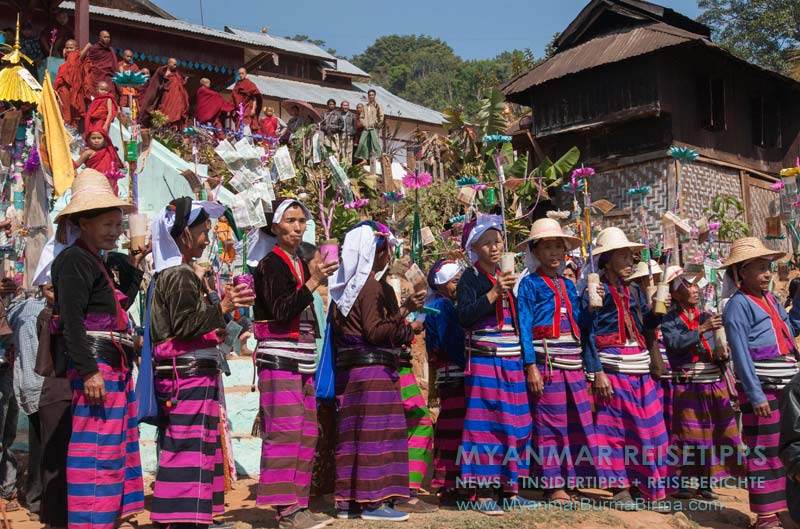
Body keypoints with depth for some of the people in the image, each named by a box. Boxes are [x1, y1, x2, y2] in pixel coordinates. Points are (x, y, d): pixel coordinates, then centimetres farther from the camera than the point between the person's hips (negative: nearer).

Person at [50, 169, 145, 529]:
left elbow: (119, 306, 25)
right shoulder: (75, 260, -10)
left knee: (118, 442, 16)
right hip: (95, 365, -10)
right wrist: (89, 371, -24)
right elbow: (72, 320, -19)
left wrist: (133, 268, 17)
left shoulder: (96, 261, 18)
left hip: (114, 364, 10)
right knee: (97, 446, -8)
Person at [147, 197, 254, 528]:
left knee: (176, 448, 14)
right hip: (190, 374, -11)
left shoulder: (169, 272, 18)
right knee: (190, 449, -10)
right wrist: (222, 308, -26)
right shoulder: (182, 275, -13)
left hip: (178, 373, 11)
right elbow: (185, 325, -21)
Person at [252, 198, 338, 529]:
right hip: (278, 360, -9)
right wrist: (312, 283, -24)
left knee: (306, 433, 8)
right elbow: (280, 311, -19)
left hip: (302, 362, 9)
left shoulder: (301, 264, 18)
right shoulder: (270, 265, -6)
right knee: (285, 431, -12)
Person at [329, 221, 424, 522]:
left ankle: (348, 501, 17)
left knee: (354, 434, 11)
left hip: (349, 369, 9)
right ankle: (372, 501, 0)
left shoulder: (350, 285, 15)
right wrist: (408, 328, -12)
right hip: (373, 370, -9)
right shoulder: (373, 285, -13)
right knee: (376, 433, -4)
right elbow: (375, 331, -18)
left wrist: (403, 310, 16)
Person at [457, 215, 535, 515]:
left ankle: (511, 490, 17)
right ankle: (483, 494, 2)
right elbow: (464, 318, -17)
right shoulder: (471, 278, -3)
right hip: (485, 362, -6)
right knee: (486, 424, -5)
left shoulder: (506, 278, 17)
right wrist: (494, 293, -21)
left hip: (513, 362, 7)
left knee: (515, 424, 7)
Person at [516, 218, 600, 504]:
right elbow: (525, 326, -7)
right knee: (550, 423, -2)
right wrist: (531, 366, -14)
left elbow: (578, 325, 19)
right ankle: (552, 485, 8)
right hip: (546, 361, -6)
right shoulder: (530, 284, 0)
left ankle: (568, 481, 16)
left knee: (576, 422, 5)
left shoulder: (569, 286, 18)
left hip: (573, 363, 6)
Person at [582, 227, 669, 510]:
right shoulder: (595, 290, -4)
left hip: (639, 367, 6)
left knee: (649, 427, 5)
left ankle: (652, 490, 15)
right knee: (614, 427, 0)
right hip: (612, 367, -6)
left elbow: (644, 325, 16)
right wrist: (597, 372, -15)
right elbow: (588, 334, -9)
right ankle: (619, 490, 11)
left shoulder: (634, 290, 15)